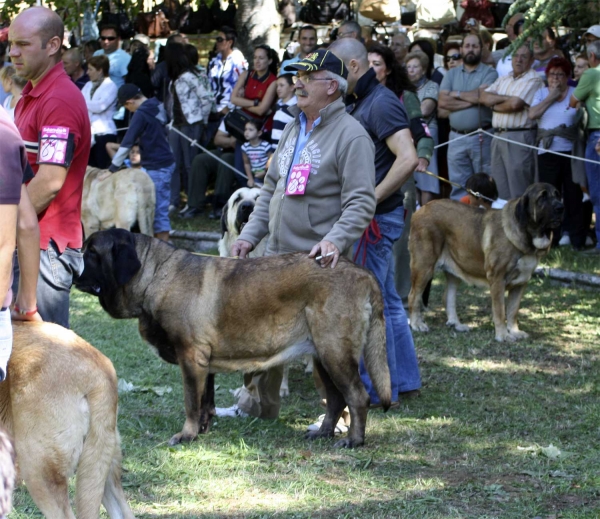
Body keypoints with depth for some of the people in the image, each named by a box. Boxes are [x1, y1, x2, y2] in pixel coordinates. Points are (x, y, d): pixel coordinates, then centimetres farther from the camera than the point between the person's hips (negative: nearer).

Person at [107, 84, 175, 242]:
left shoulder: (141, 114, -17)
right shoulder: (157, 106, 8)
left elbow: (127, 143, -18)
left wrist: (112, 169, -14)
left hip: (156, 167, -9)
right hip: (166, 162, 9)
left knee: (159, 210, -6)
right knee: (159, 208, 14)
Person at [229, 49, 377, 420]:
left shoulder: (350, 135, -11)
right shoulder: (294, 129, 15)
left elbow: (361, 202, -18)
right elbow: (271, 190, 20)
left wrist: (335, 240, -32)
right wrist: (250, 236, 11)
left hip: (318, 262, -8)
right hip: (277, 256, 8)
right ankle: (259, 402, 24)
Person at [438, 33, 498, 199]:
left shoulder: (489, 73, 0)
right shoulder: (452, 74, 12)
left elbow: (483, 96, -17)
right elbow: (443, 101, -1)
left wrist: (457, 94, -2)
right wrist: (471, 100, -8)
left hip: (481, 137, -4)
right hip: (456, 137, 4)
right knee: (458, 186, 6)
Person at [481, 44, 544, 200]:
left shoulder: (533, 80, -5)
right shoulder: (503, 80, 20)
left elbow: (515, 104, -16)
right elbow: (484, 97, 7)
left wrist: (494, 105, 2)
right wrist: (506, 98, -6)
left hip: (519, 138, -8)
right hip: (498, 136, 8)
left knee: (518, 193, -7)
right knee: (499, 191, 8)